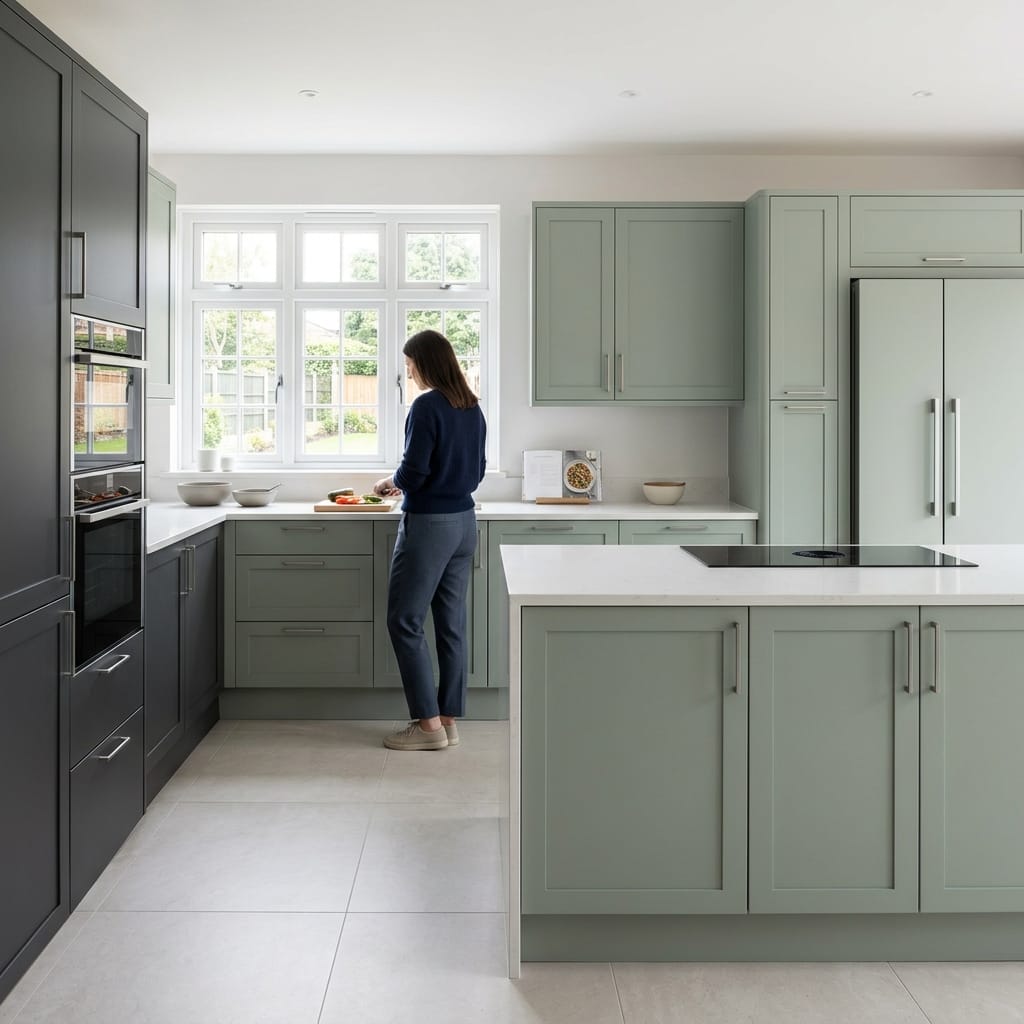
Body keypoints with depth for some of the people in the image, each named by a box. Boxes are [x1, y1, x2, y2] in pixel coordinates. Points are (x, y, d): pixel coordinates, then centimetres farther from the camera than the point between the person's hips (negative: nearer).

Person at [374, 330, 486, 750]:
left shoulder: (426, 407, -14)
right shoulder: (473, 409, 10)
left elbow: (413, 472, -18)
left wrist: (389, 482, 4)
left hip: (428, 525, -8)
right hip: (464, 522, 8)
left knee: (404, 621, 0)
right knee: (451, 623, 10)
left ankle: (429, 723, 1)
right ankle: (449, 720, 15)